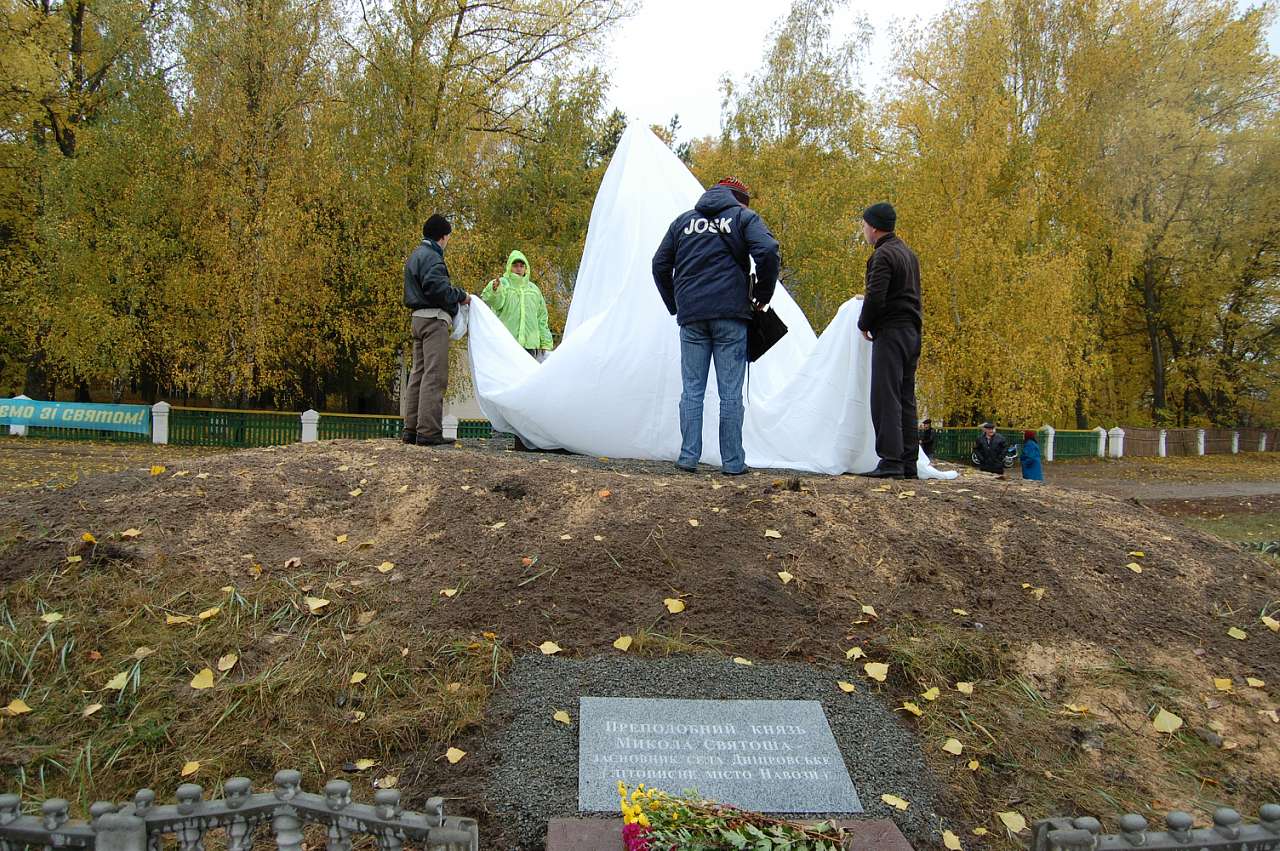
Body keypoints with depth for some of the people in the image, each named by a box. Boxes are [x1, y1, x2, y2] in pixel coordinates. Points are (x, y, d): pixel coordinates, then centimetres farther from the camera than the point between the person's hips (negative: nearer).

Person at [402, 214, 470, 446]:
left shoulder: (416, 255, 22)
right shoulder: (431, 256, -9)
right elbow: (436, 287, -23)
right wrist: (461, 296, -9)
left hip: (419, 318, 10)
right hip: (434, 318, -10)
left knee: (419, 373, 11)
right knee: (435, 375, -12)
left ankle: (411, 429, 13)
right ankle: (429, 431, -15)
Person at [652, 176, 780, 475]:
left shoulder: (683, 220, 17)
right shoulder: (744, 216, 5)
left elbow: (660, 264, 16)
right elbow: (768, 253, -11)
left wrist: (675, 305, 21)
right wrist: (762, 295, 1)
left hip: (691, 316, 3)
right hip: (730, 315, -3)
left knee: (692, 390, 8)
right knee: (730, 392, 1)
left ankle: (688, 457, 6)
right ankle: (732, 462, 5)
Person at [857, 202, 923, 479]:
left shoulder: (883, 255, -11)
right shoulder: (909, 254, 19)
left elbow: (876, 298, -19)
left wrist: (864, 324, -2)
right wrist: (868, 300, 23)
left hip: (891, 332, -9)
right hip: (912, 332, 9)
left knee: (885, 397, -10)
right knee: (906, 398, 10)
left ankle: (891, 461, -14)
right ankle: (908, 462, 11)